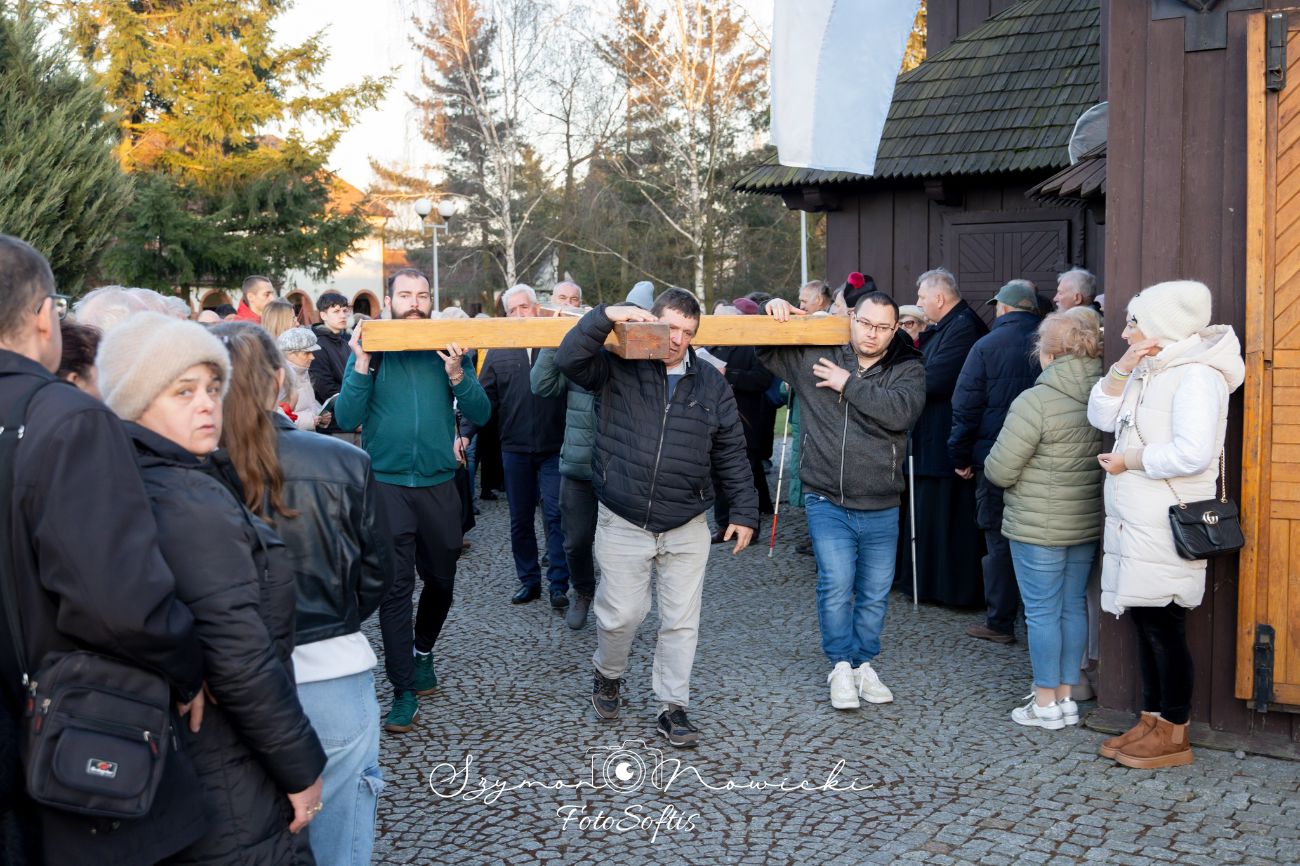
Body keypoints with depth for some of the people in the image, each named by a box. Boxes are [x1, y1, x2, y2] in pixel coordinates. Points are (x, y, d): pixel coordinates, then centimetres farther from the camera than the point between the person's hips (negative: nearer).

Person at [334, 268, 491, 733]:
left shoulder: (450, 349, 4)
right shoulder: (371, 349, 1)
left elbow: (480, 414, -3)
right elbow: (347, 419, -7)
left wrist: (456, 374, -18)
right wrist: (362, 366, -18)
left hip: (438, 482, 2)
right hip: (386, 482, -2)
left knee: (440, 580, 15)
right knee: (395, 586, -5)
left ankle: (423, 651, 42)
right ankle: (404, 691, 3)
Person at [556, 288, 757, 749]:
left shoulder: (710, 382, 5)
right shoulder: (618, 368, -2)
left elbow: (731, 453, 9)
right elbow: (568, 359, -19)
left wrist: (744, 511, 7)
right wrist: (608, 315, -26)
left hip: (687, 528, 2)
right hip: (623, 524, -2)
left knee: (681, 621, 5)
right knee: (621, 613, 4)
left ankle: (673, 708, 19)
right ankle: (608, 676, 34)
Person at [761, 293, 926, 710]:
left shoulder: (907, 368, -1)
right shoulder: (815, 357, 1)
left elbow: (902, 410, -21)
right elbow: (763, 349, 13)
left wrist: (849, 384, -18)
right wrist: (773, 315, -6)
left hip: (881, 507, 1)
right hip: (827, 501, -1)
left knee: (875, 592, 10)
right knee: (837, 584, -10)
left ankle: (863, 663, 29)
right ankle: (841, 665, 9)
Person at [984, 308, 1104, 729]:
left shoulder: (1035, 401, -20)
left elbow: (998, 471, -17)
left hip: (1038, 526, -6)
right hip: (1089, 522, 6)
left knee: (1041, 611, 4)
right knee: (1074, 607, 15)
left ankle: (1046, 703, 13)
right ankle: (1067, 696, 24)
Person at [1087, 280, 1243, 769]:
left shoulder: (1196, 375, -15)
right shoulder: (1149, 371, 14)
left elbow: (1192, 453, -26)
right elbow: (1102, 417, 8)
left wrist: (1128, 462, -15)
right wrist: (1123, 367, -4)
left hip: (1166, 527, -9)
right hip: (1134, 524, 9)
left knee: (1163, 625, 0)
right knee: (1145, 621, 14)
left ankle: (1175, 736, 11)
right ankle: (1151, 722, 25)